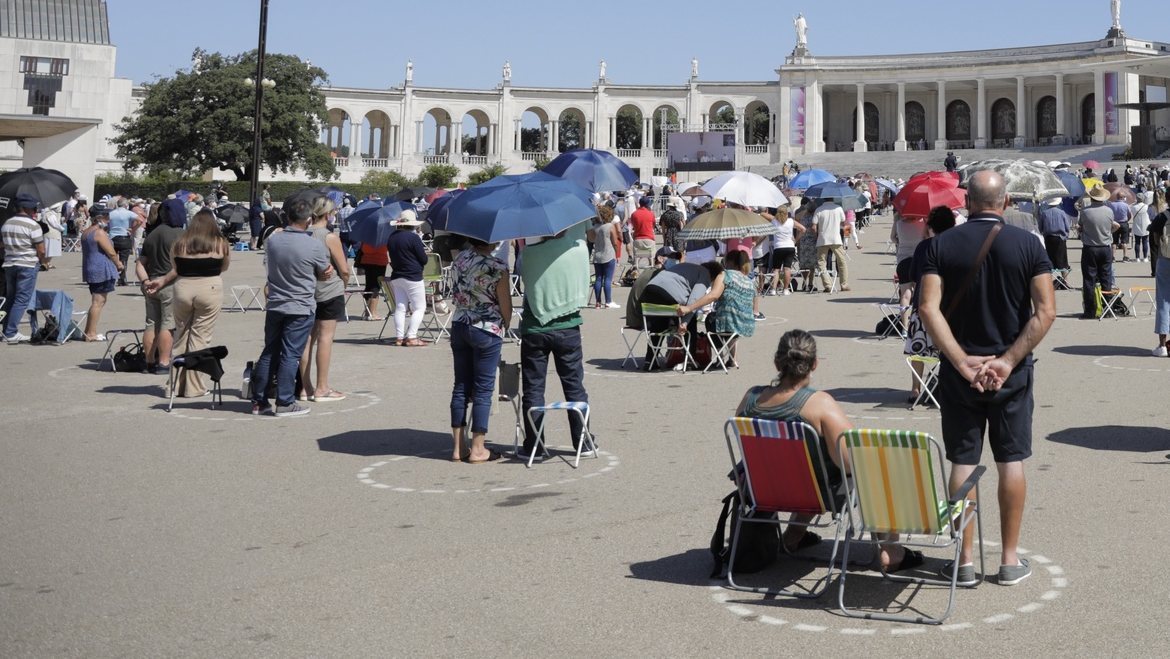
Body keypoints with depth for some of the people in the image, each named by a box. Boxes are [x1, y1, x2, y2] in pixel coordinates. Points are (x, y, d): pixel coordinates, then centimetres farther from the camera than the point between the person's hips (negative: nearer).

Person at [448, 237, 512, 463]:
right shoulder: (497, 268, -16)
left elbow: (455, 296, 11)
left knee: (460, 387, 11)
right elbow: (506, 307, -9)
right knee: (483, 390, 3)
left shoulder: (459, 260, 1)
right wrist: (504, 327, 8)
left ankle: (458, 448, 15)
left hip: (459, 326, 6)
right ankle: (477, 450, 8)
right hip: (488, 330, -6)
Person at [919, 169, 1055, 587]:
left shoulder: (942, 245, -3)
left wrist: (964, 363, -12)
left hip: (959, 373, 0)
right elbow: (1045, 310, -11)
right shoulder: (1027, 244, -3)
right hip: (1011, 372, 0)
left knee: (963, 463, 6)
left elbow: (928, 309, -13)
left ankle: (965, 561, 11)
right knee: (1011, 462, 8)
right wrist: (1008, 360, -11)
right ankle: (1010, 560, 13)